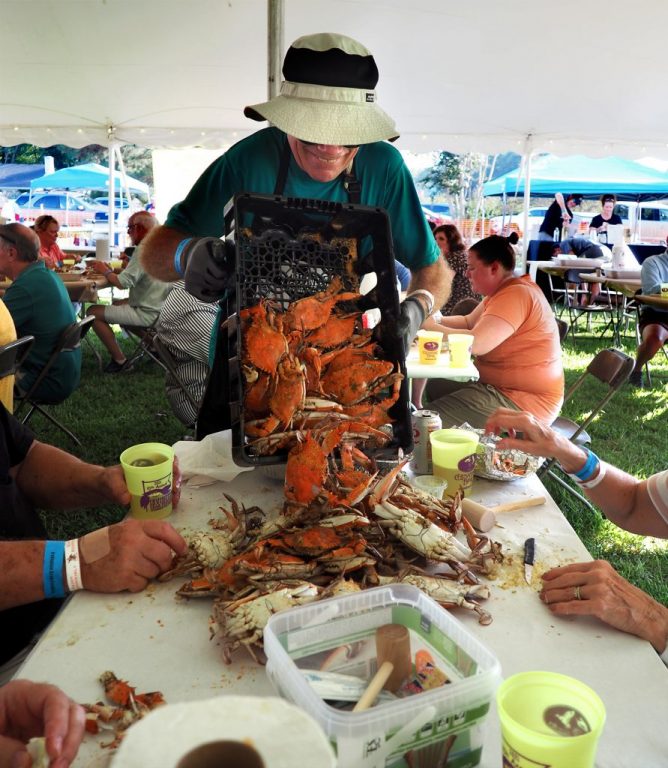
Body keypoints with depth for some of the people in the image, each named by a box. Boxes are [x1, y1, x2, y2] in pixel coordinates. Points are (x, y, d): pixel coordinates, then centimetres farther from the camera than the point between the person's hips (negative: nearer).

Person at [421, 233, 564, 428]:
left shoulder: (516, 295, -23)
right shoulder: (501, 291, 10)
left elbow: (476, 343, -31)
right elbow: (469, 322, 17)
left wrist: (431, 327, -19)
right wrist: (435, 320, 1)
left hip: (522, 401, -11)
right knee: (433, 385, 21)